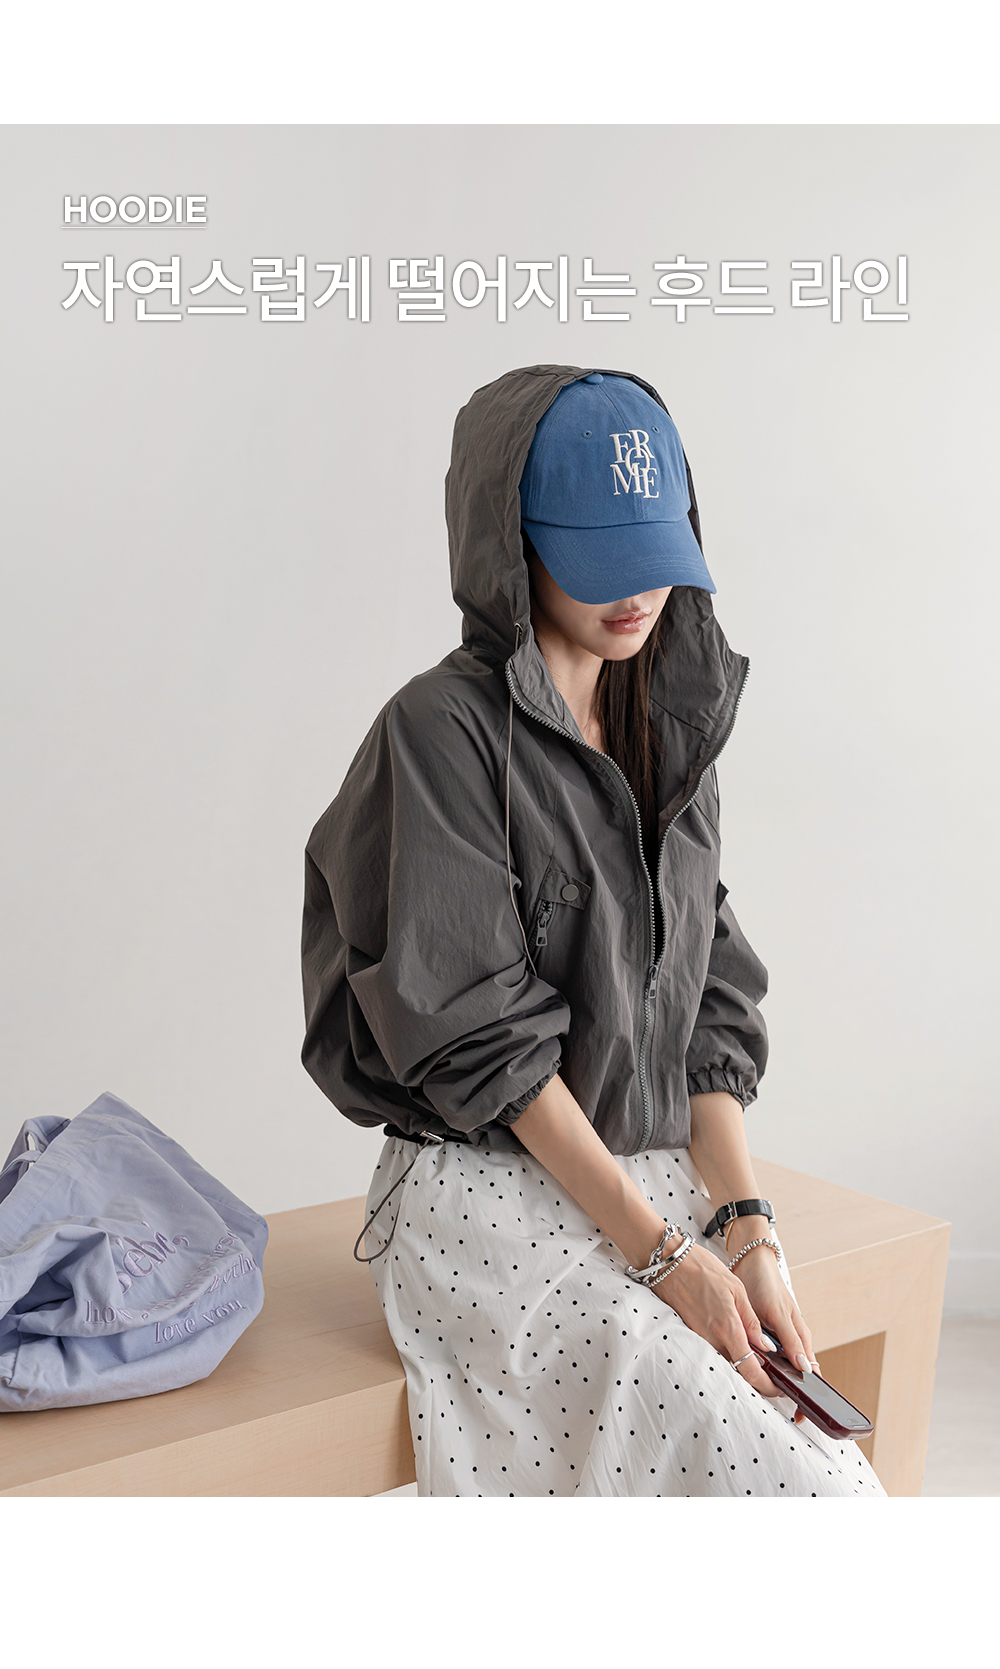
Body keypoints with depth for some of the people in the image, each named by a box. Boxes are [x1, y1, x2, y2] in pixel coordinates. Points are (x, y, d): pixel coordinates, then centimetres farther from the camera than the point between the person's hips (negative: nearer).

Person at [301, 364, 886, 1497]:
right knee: (767, 1465, -23)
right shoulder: (443, 728, -9)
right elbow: (480, 1033, -13)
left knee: (822, 1427, -15)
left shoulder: (673, 729, 12)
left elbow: (710, 999, 8)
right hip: (488, 1192, -6)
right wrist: (663, 1255, -16)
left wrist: (745, 1226, -6)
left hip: (668, 1180, 6)